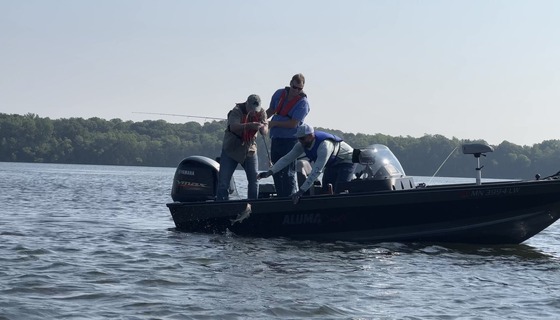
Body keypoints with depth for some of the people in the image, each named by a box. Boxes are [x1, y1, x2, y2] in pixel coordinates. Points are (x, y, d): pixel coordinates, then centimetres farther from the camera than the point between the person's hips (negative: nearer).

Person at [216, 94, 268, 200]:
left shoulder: (261, 112, -5)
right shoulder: (237, 111, -19)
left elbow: (265, 131, -17)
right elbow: (233, 127, -38)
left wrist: (262, 127, -42)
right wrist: (249, 125, -56)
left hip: (250, 150, 3)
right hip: (231, 149, -3)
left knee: (254, 180, -1)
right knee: (223, 180, -5)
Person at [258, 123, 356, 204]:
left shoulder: (324, 145, -40)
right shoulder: (302, 145, -15)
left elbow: (317, 171, -44)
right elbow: (287, 159, -13)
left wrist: (301, 191, -47)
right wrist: (270, 172, -27)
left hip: (346, 161, -8)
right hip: (332, 164, 8)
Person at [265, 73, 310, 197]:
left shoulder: (302, 102, -12)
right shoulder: (279, 94, 6)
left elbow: (293, 124, -17)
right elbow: (271, 111, 20)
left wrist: (273, 123, -14)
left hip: (290, 139, -7)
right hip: (276, 138, 7)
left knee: (288, 173, -8)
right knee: (276, 171, 10)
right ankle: (281, 198, 18)